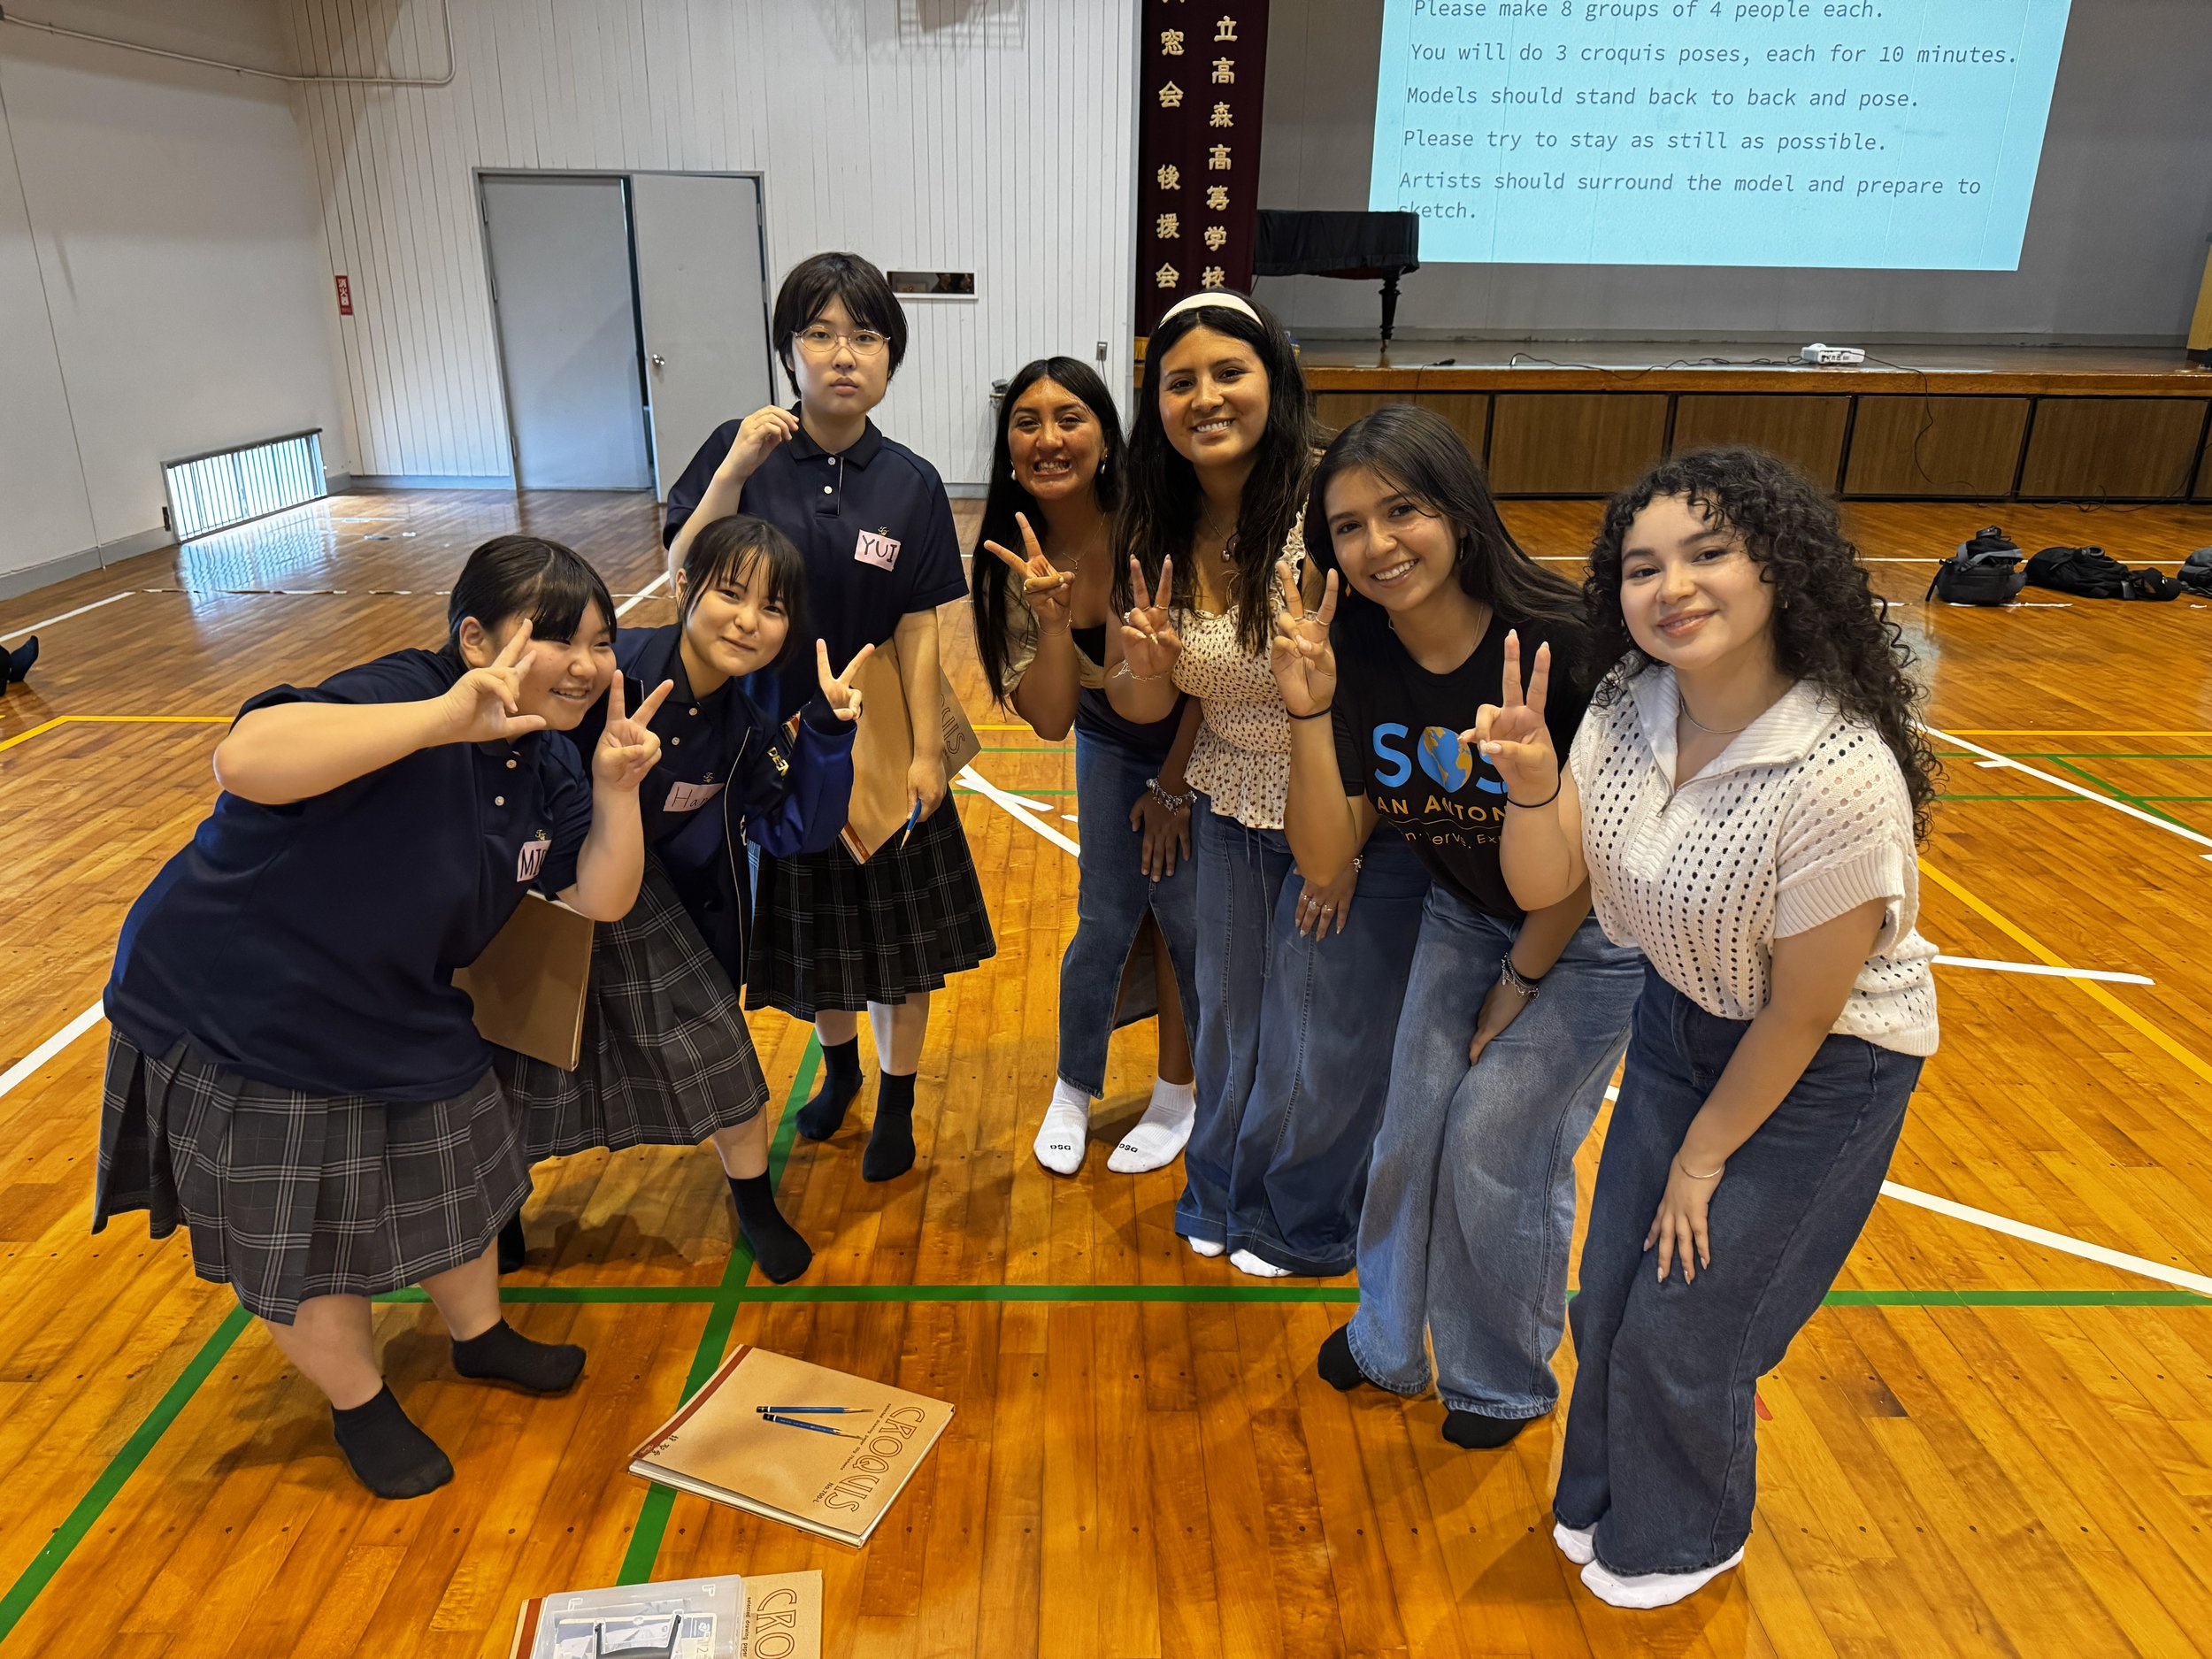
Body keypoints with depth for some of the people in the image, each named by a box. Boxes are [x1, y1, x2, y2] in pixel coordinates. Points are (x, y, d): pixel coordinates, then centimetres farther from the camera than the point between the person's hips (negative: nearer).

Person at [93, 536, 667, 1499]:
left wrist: (617, 788, -21)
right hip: (238, 1014, -8)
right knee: (304, 1240, 10)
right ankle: (359, 1404, 36)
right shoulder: (403, 697, -31)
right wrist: (444, 719, -57)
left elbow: (601, 898, -5)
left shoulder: (543, 761, -4)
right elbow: (244, 760, -49)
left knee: (451, 1184, 22)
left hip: (397, 1014, 8)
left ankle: (481, 1338, 48)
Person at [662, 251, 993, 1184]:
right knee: (807, 925, 18)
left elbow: (918, 631, -7)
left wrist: (926, 752, -9)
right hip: (772, 737, 1)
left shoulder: (910, 484, -8)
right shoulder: (743, 450, -8)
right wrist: (734, 471, -23)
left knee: (894, 931, 10)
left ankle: (896, 1103, 31)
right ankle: (838, 1066, 45)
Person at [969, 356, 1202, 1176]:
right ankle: (1074, 1089, 30)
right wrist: (1052, 615, -37)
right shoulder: (1013, 559, -18)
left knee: (1181, 913, 1)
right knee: (1105, 922, 5)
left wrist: (1173, 786, -10)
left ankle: (1178, 1091, 26)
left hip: (1197, 738, -3)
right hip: (1110, 743, 3)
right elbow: (1050, 719, -22)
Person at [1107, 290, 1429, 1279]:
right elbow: (1144, 707, 1)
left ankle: (1300, 1224, 40)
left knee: (1323, 1034, 11)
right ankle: (1224, 1196, 48)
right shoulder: (1158, 528, -5)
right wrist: (1146, 662, -22)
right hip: (1232, 812, 5)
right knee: (1228, 1012, 20)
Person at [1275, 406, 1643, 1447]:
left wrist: (1521, 981, -9)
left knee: (1497, 1145, -2)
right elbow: (1325, 859, -20)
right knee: (1411, 1124, 8)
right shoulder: (1353, 653, -18)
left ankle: (1503, 1383, 27)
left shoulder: (1561, 640, -30)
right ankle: (1389, 1341, 36)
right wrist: (1308, 711, -33)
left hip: (1593, 933, -4)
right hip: (1463, 915, 4)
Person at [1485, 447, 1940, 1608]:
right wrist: (1531, 785, -32)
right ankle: (1606, 1497, 47)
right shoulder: (1627, 708, -13)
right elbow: (1543, 885, -11)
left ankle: (1683, 1537, 42)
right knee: (1611, 1291, 15)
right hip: (1682, 1021, 6)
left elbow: (1803, 1011, -22)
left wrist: (1704, 1157, -9)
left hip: (1820, 1072, -5)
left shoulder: (1842, 778, -33)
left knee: (1685, 1323, 8)